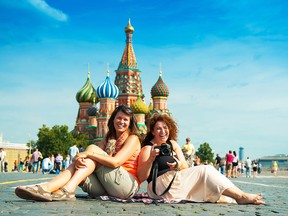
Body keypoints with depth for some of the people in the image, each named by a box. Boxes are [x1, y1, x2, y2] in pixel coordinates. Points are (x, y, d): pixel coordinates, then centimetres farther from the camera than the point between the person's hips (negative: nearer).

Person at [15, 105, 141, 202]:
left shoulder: (133, 139, 2)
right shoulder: (108, 138, 22)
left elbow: (115, 162, -16)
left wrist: (88, 154, -20)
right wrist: (79, 160, -18)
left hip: (128, 186, -6)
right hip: (105, 188, 6)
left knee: (92, 148, -19)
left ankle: (68, 190, -34)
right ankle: (47, 188, -41)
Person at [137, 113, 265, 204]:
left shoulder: (172, 144, 16)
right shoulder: (147, 148, -4)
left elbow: (186, 168, 7)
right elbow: (141, 177, -13)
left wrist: (179, 165, -17)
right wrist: (151, 158, -26)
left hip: (175, 182, 7)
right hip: (158, 187, -7)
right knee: (205, 171, -18)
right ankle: (241, 197, -20)